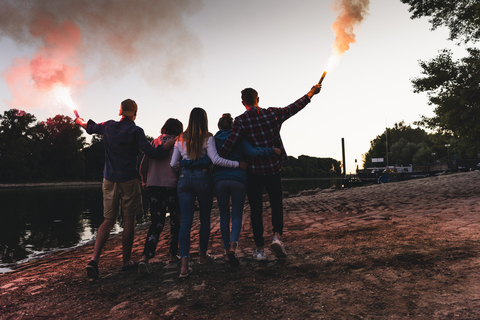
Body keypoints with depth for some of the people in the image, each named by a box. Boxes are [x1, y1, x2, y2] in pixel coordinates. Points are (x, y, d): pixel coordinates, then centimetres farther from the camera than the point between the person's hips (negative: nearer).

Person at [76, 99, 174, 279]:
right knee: (129, 220, 5)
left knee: (108, 220, 9)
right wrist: (174, 141, -10)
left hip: (109, 179, 5)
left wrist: (78, 120, 49)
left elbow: (90, 127, 27)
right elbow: (152, 153, -14)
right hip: (129, 180, -4)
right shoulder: (135, 131, -8)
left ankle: (94, 259, -5)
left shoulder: (108, 126, 7)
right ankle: (126, 262, 14)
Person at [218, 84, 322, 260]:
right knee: (276, 204, 16)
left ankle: (260, 249, 12)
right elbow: (294, 107, 13)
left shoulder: (241, 120, -9)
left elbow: (229, 144, -17)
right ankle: (277, 236, -5)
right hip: (273, 169, 2)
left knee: (256, 209, 8)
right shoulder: (273, 114, 0)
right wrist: (311, 93, 28)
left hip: (253, 171, -1)